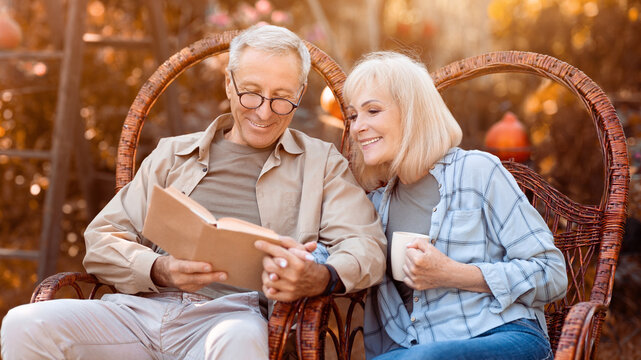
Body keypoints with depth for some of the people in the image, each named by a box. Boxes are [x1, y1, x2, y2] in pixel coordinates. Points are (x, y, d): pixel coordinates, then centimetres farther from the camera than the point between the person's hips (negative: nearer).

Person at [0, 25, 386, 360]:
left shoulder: (320, 162, 18)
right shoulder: (173, 154, 23)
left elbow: (366, 245, 4)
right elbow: (102, 240, 15)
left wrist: (318, 278, -21)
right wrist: (160, 270, -8)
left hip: (235, 314, -3)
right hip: (143, 308, 4)